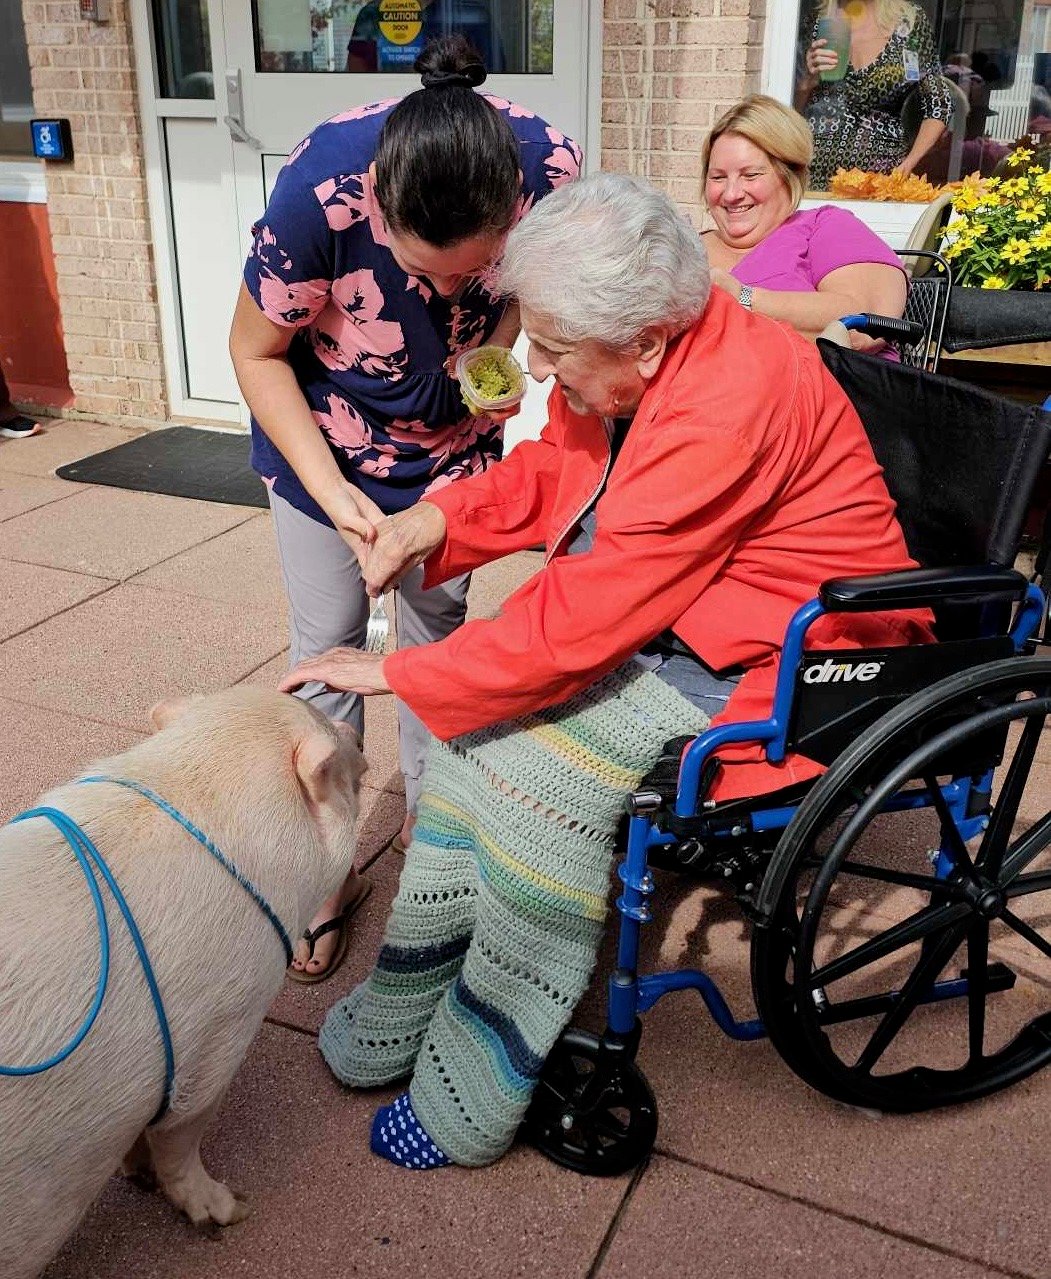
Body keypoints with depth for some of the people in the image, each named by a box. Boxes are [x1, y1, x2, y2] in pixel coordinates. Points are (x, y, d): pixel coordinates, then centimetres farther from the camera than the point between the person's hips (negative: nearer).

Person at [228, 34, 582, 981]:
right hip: (326, 431, -2)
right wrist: (331, 491, -27)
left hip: (452, 434, 2)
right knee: (328, 645, 2)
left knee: (438, 635, 9)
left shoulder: (551, 167, -27)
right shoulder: (320, 191, -35)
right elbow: (256, 352, -19)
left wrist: (497, 354, -23)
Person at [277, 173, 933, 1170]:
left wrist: (395, 672, -22)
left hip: (771, 661, -9)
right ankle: (401, 1023, 8)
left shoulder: (731, 401, -30)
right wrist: (435, 520, -6)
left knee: (538, 771, -24)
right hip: (656, 624, 9)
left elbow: (583, 619, -31)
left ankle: (467, 1105, -5)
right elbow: (548, 470, 14)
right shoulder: (630, 364, -3)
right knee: (472, 730, -5)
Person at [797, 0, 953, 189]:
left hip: (884, 172, -1)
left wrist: (907, 166, -6)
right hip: (815, 172, 1)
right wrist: (807, 82, -10)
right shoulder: (815, 20, 7)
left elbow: (938, 107, 7)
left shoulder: (911, 20, 3)